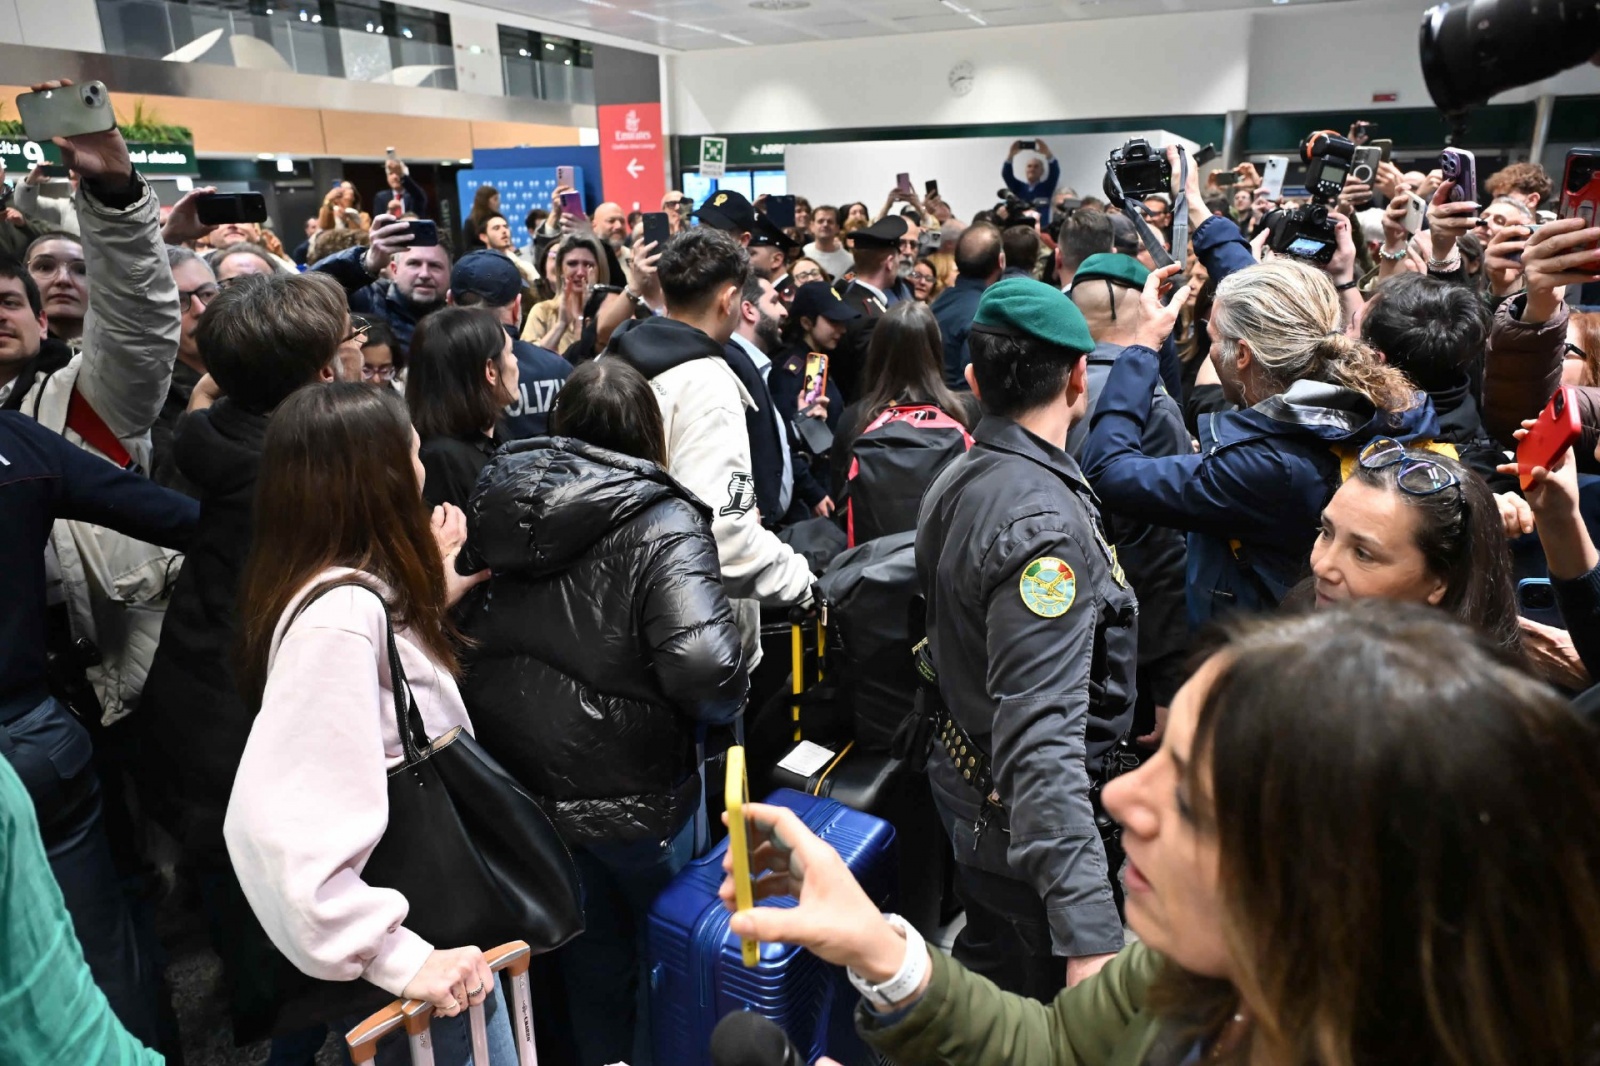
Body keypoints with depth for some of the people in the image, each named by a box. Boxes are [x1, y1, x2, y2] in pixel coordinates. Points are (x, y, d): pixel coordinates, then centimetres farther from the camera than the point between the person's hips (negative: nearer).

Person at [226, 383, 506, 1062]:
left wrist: (433, 594, 5)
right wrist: (401, 959, -29)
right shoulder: (343, 610, -27)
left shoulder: (364, 594, 2)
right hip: (417, 943, -9)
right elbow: (286, 820, -33)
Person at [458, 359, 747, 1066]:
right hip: (630, 792, -5)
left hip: (515, 776, 5)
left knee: (590, 948, 27)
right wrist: (721, 708, -10)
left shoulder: (493, 502, -3)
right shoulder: (660, 524, -21)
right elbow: (706, 667, -32)